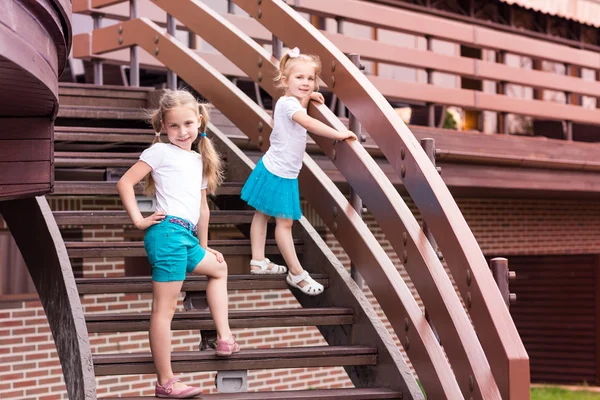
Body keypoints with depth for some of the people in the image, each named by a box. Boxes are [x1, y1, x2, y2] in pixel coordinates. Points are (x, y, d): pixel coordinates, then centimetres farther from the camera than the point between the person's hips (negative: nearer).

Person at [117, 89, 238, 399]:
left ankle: (224, 337, 25)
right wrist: (139, 220, -10)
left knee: (218, 269, 26)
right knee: (164, 308, -6)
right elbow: (125, 183, -6)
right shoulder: (161, 152, -1)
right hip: (168, 232, -8)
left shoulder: (200, 161, 21)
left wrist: (203, 246, 27)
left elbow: (202, 206, 26)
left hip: (186, 237, 8)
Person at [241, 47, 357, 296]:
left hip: (285, 173, 10)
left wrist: (308, 97, 16)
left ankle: (258, 262, 25)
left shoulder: (292, 102, 7)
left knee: (262, 214, 16)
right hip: (277, 173, -10)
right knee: (284, 222, -4)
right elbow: (308, 123, -42)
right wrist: (338, 134, -39)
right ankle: (296, 273, 1)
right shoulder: (288, 103, -23)